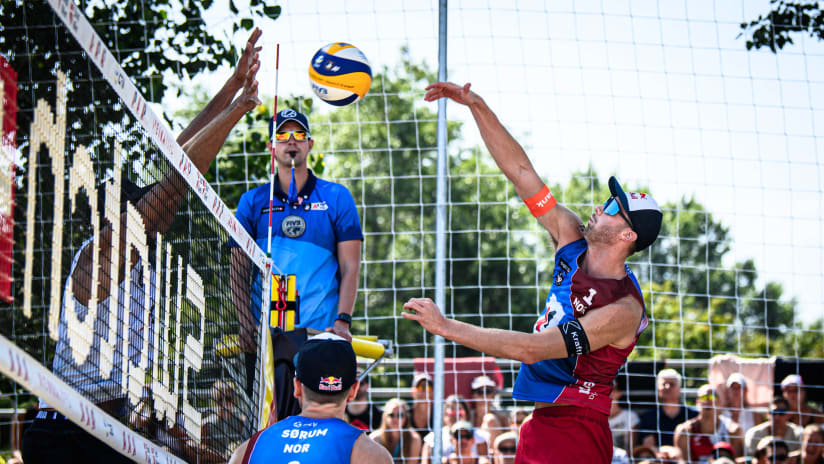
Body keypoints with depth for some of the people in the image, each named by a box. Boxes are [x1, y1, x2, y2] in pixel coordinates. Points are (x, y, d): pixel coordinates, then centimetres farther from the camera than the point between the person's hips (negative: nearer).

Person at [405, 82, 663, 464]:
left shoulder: (622, 310, -19)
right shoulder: (573, 245, 4)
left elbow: (531, 349, -25)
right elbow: (521, 171, 7)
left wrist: (445, 326, -25)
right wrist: (477, 107, 1)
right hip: (542, 425, 8)